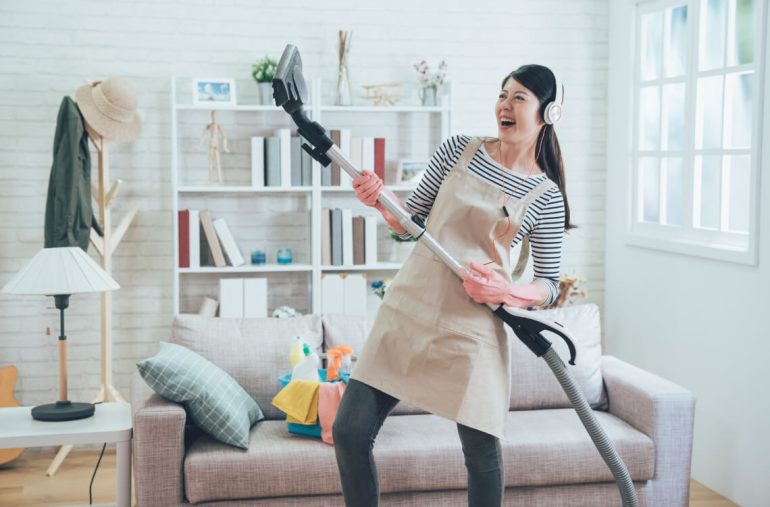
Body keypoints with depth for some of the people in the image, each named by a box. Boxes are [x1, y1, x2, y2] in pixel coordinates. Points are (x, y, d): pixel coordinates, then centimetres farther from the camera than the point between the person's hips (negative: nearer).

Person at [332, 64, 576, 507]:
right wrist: (382, 199, -8)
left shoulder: (546, 196, -1)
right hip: (409, 306, 3)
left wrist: (505, 291, -16)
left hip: (472, 326, -2)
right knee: (349, 430, 0)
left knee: (482, 449, 2)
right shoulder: (458, 150, 6)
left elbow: (550, 286, 3)